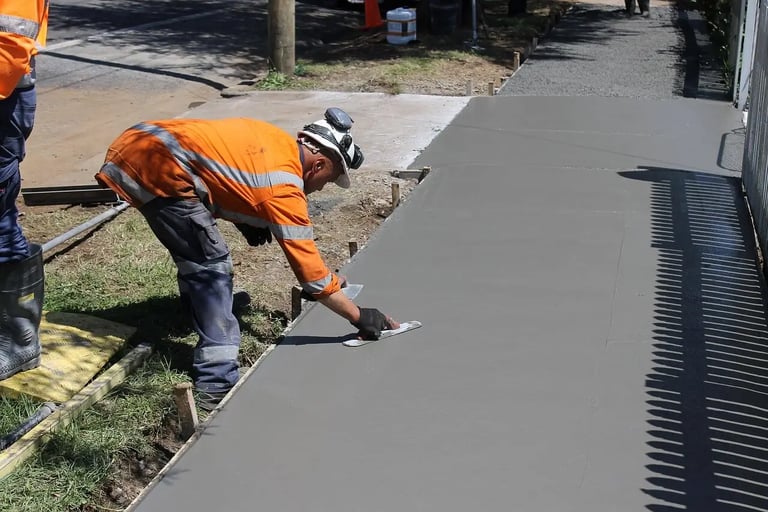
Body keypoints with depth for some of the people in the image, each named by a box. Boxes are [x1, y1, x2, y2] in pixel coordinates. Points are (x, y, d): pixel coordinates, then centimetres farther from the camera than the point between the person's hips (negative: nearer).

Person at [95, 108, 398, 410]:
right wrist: (358, 317, 0)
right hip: (156, 170, -10)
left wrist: (243, 217, 18)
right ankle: (217, 384, -8)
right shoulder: (284, 189, -9)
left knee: (195, 255, 22)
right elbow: (310, 269, -7)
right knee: (211, 265, -7)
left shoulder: (275, 140, 14)